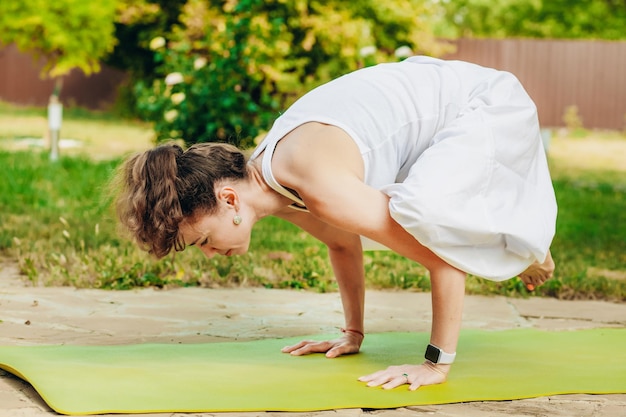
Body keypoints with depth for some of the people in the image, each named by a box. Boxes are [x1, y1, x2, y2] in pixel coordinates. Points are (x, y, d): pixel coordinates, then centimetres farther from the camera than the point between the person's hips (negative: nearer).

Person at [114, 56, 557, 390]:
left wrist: (437, 363, -26)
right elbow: (343, 243, 10)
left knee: (424, 210, -35)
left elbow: (444, 259, -33)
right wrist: (353, 334, 15)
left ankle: (529, 248, -1)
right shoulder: (264, 170, -8)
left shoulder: (320, 186, -37)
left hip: (488, 104, -9)